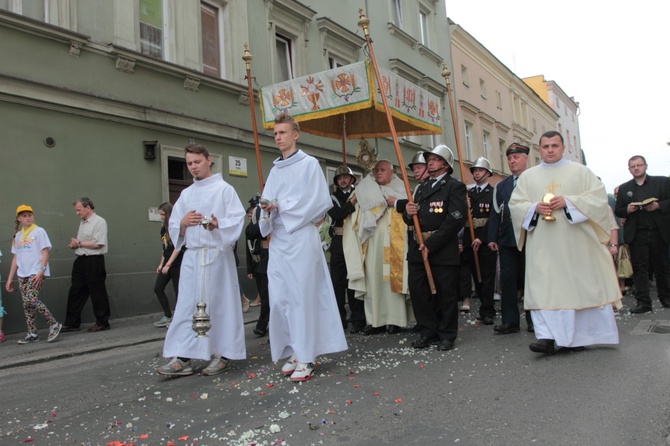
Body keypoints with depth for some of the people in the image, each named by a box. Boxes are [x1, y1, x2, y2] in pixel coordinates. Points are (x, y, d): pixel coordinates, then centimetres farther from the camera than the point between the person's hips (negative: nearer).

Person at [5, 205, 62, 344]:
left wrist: (41, 271, -18)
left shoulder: (39, 231, -1)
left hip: (36, 273, -6)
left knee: (31, 299, -18)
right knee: (26, 304, 4)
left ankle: (54, 324, -7)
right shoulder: (18, 235, 15)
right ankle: (32, 334, 11)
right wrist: (10, 279, 14)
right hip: (22, 274, 6)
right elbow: (15, 257, 17)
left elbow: (45, 253, -7)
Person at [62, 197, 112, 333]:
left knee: (97, 292, 0)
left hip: (94, 261, -8)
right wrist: (74, 244, 2)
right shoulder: (82, 222, 16)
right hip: (81, 260, 8)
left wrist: (79, 243, -9)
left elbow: (97, 244, -18)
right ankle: (72, 323, 15)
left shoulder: (99, 222, -10)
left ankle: (102, 323, 10)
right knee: (75, 292, 8)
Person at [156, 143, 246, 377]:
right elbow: (173, 227, 14)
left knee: (220, 302, 1)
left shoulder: (224, 189, 0)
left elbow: (238, 220, -7)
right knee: (187, 305, 2)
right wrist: (183, 222, -7)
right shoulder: (185, 194, 16)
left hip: (217, 254, -5)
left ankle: (222, 354, 11)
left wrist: (218, 225, -23)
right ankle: (182, 357, 5)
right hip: (191, 256, 5)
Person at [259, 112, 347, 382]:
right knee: (279, 298, 4)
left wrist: (281, 208, -6)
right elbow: (268, 203, 19)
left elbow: (320, 202, -8)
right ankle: (293, 352, 15)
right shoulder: (275, 170, 20)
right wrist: (268, 210, -5)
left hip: (301, 238, -6)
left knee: (302, 297, -6)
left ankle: (305, 358, 1)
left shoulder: (309, 164, 1)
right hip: (278, 240, 6)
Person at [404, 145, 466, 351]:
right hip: (417, 248, 6)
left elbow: (456, 218, -13)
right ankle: (429, 332, 21)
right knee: (418, 291, 6)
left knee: (446, 293, 3)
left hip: (443, 248, -6)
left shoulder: (455, 187, -2)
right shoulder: (421, 187, 19)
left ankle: (447, 335, 17)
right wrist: (408, 212, -5)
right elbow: (412, 219, 21)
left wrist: (431, 244, -16)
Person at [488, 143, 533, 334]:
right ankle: (510, 321, 10)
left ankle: (533, 321, 16)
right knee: (507, 280, 3)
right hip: (507, 240, 4)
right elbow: (495, 213, 10)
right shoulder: (501, 186, 16)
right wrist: (492, 238, 2)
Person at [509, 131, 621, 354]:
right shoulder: (528, 176, 13)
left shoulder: (580, 171, 9)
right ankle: (547, 337, -11)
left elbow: (598, 197, 0)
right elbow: (515, 204, 8)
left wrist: (568, 201, -14)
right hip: (542, 246, 1)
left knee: (581, 287, 4)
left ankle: (579, 335, 17)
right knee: (543, 288, -8)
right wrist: (534, 207, -12)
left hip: (575, 243, 0)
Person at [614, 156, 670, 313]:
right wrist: (627, 210, -10)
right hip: (637, 235, 1)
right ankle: (643, 302, -3)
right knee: (639, 268, -3)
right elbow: (618, 211, 10)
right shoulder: (624, 188, 11)